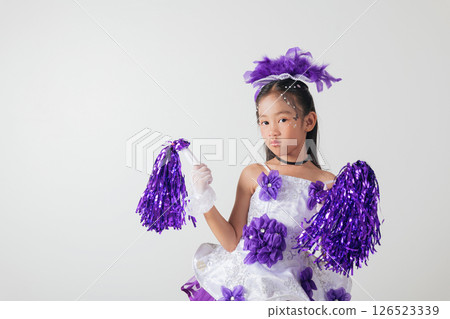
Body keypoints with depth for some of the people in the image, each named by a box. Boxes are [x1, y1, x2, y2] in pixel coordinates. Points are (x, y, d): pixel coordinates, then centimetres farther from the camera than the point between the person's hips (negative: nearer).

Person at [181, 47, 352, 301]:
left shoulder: (327, 183, -2)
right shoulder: (254, 175, 0)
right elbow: (233, 242, 2)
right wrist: (205, 200, -6)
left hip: (291, 290, 0)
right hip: (243, 284, 0)